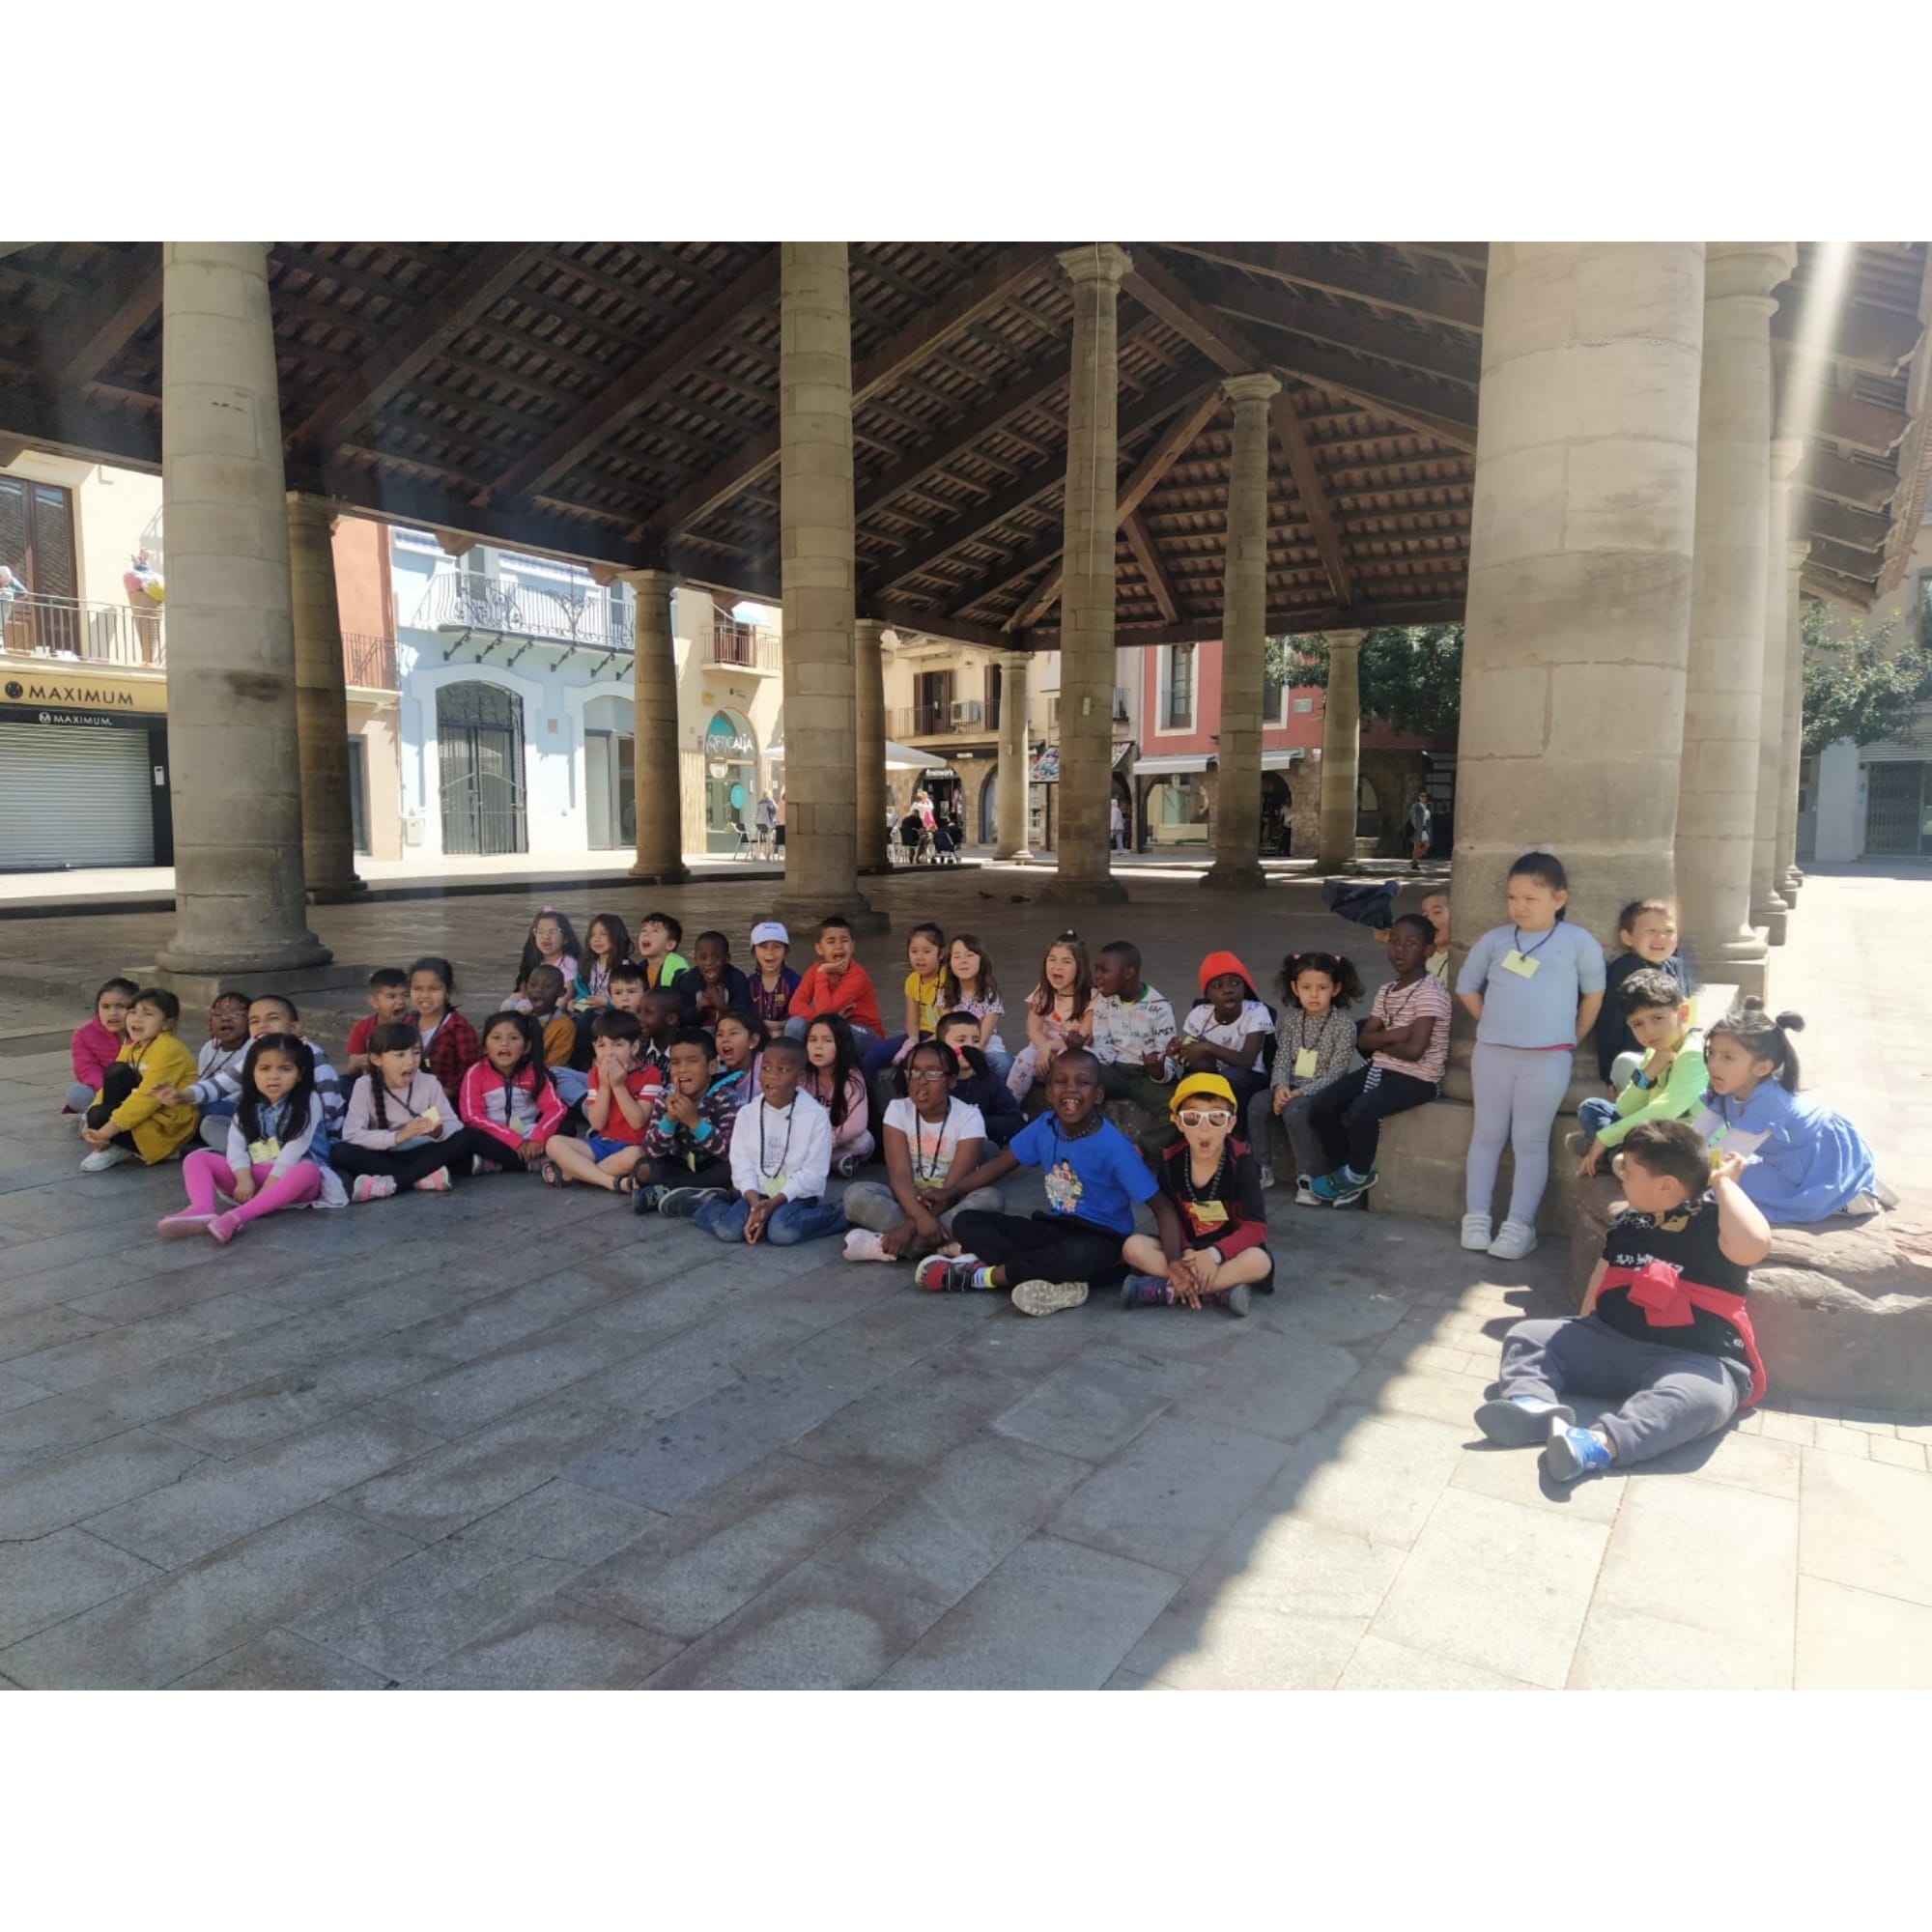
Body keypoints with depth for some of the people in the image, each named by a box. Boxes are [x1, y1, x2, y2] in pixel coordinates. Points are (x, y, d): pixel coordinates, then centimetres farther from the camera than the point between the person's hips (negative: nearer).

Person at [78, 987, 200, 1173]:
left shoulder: (169, 1050, -20)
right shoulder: (131, 1047, 8)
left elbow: (147, 1097, -26)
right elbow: (110, 1083, 2)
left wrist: (108, 1130, -26)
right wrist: (91, 1124, -12)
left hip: (168, 1125, -8)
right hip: (145, 1113, 8)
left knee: (99, 1117, -23)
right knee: (116, 1072, -12)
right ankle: (106, 1144, -9)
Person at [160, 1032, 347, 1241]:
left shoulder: (309, 1101, -5)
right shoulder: (247, 1103, 9)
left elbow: (296, 1147, -16)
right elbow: (235, 1144, -4)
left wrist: (269, 1184, -24)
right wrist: (244, 1178, -22)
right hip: (253, 1175, 5)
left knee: (307, 1171, -39)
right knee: (196, 1158, -9)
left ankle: (237, 1216, -54)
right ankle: (203, 1211, -39)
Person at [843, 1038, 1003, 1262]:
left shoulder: (968, 1116, -11)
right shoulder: (898, 1110, -5)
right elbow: (900, 1175, -15)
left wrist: (909, 1227, -29)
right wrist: (920, 1216, -36)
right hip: (909, 1201, 1)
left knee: (989, 1198, -33)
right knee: (856, 1194, -25)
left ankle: (885, 1245, -33)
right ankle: (942, 1244, -32)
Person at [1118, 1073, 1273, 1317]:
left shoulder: (1241, 1161, -17)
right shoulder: (1170, 1159, -10)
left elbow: (1255, 1227, -19)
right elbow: (1168, 1215, -5)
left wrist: (1214, 1253, -32)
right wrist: (1185, 1254, -24)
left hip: (1227, 1250, -2)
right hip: (1187, 1248, 2)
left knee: (1258, 1261, -35)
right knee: (1133, 1247, -23)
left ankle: (1165, 1291, -28)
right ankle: (1220, 1290, -29)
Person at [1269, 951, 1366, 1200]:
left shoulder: (1344, 1025, -11)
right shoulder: (1291, 1018, 4)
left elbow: (1335, 1073, -15)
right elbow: (1282, 1060, 2)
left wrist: (1302, 1092, -24)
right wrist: (1281, 1086, -19)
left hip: (1325, 1092, -5)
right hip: (1293, 1088, 5)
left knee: (1295, 1111, -33)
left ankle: (1309, 1179, -19)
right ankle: (1260, 1169, -5)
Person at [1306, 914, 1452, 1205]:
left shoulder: (1430, 993, -14)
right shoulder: (1385, 991, 11)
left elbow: (1414, 1050, -23)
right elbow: (1363, 1040, 4)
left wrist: (1381, 1041, -6)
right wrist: (1394, 1034, -14)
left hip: (1416, 1078, -8)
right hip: (1381, 1069, 8)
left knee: (1362, 1110, -33)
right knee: (1320, 1106, -10)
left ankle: (1357, 1175, -6)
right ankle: (1341, 1173, 7)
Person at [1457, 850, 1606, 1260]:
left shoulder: (1578, 942, -2)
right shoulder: (1494, 940, 3)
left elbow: (1594, 993, 9)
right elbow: (1466, 986, 14)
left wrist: (1572, 1039, 9)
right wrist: (1493, 1023, 9)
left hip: (1548, 1059, -2)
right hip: (1491, 1053, 3)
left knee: (1530, 1141, 3)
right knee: (1487, 1135, 9)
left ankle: (1519, 1226, 8)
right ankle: (1476, 1217, 16)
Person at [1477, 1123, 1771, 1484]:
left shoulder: (1712, 1220, -6)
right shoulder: (1629, 1222, 14)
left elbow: (1754, 1246, -29)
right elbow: (1601, 1275, 23)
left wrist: (1725, 1183, -17)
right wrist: (1580, 1335, 12)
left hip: (1695, 1360, -7)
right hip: (1608, 1341, 7)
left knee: (1698, 1396, -39)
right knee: (1527, 1336, -6)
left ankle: (1598, 1444, -63)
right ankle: (1533, 1404, -39)